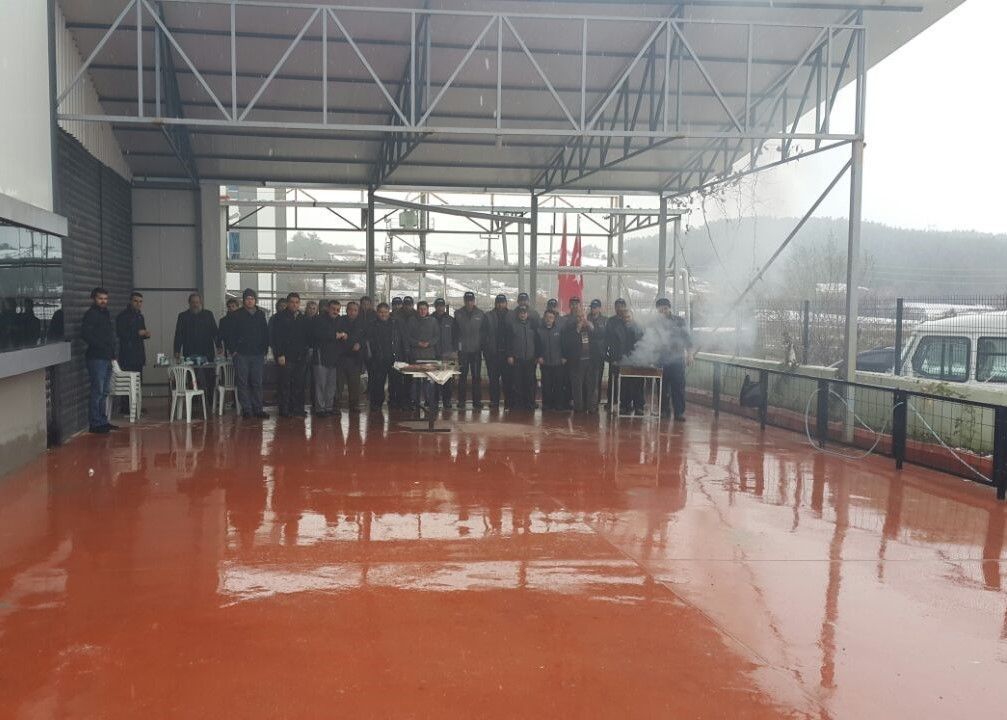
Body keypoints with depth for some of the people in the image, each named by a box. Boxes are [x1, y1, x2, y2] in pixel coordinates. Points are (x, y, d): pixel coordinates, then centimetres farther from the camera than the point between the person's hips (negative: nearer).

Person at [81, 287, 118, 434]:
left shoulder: (105, 314, 18)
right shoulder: (90, 314, -8)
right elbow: (85, 335, -19)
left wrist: (112, 352, 12)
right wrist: (102, 346, -17)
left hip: (107, 358, 9)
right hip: (96, 358, -9)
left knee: (104, 392, 13)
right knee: (97, 391, -8)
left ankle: (103, 422, 20)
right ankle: (94, 424, -4)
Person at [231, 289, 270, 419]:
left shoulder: (261, 314, 12)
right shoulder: (237, 315, 2)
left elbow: (266, 333, 15)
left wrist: (265, 349, 8)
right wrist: (234, 350, -6)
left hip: (258, 354, 3)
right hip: (242, 354, -3)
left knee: (257, 382, 5)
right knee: (243, 382, -2)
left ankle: (258, 409, 9)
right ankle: (246, 409, 2)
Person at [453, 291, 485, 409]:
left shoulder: (481, 314, 3)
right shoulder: (458, 314, 3)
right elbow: (455, 331, 7)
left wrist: (482, 345, 2)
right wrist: (457, 343, 0)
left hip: (476, 350, 0)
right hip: (463, 350, 0)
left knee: (477, 376, 3)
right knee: (462, 376, 3)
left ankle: (477, 400, 8)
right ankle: (461, 400, 8)